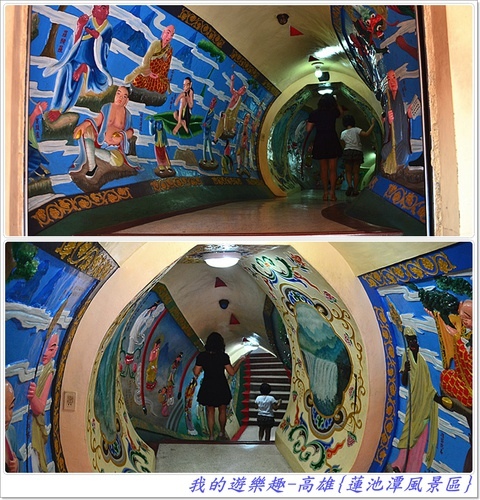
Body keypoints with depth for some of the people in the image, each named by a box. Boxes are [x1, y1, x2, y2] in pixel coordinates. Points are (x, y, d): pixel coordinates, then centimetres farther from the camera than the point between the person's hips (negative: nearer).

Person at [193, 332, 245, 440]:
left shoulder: (201, 356, -12)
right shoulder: (224, 356, -15)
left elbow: (196, 373, -9)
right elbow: (232, 372, -11)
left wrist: (199, 366, 12)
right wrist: (240, 361, 2)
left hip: (208, 387, 0)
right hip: (221, 387, 0)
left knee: (210, 412, 15)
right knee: (222, 411, 20)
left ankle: (211, 436, 21)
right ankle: (222, 432, 35)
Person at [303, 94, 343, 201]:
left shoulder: (314, 113, 1)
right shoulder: (334, 112, 2)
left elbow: (308, 129, 2)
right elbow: (341, 112, 26)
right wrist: (335, 102, 36)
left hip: (319, 142, 1)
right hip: (332, 141, -1)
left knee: (323, 168, 8)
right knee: (332, 169, 2)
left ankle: (325, 192, 8)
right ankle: (332, 192, -3)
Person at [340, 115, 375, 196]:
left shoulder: (343, 133, 5)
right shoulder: (356, 130, -3)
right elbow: (366, 134, -14)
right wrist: (372, 124, -7)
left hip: (347, 152, 1)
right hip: (358, 152, -1)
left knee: (348, 172, 10)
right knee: (356, 172, 8)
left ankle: (350, 185, -14)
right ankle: (355, 189, 7)